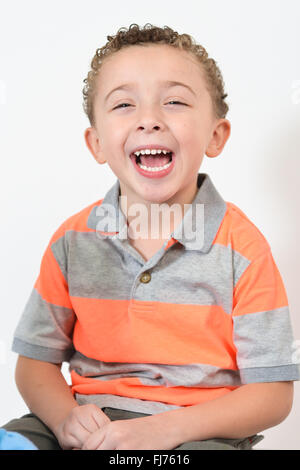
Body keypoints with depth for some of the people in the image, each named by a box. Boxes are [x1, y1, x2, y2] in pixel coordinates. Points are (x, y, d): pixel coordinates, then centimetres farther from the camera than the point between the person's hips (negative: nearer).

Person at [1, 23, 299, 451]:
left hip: (200, 430, -1)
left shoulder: (241, 248, -8)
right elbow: (35, 363, 6)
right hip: (93, 424, 2)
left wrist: (166, 428, -20)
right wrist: (65, 417, -15)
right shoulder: (73, 241, 1)